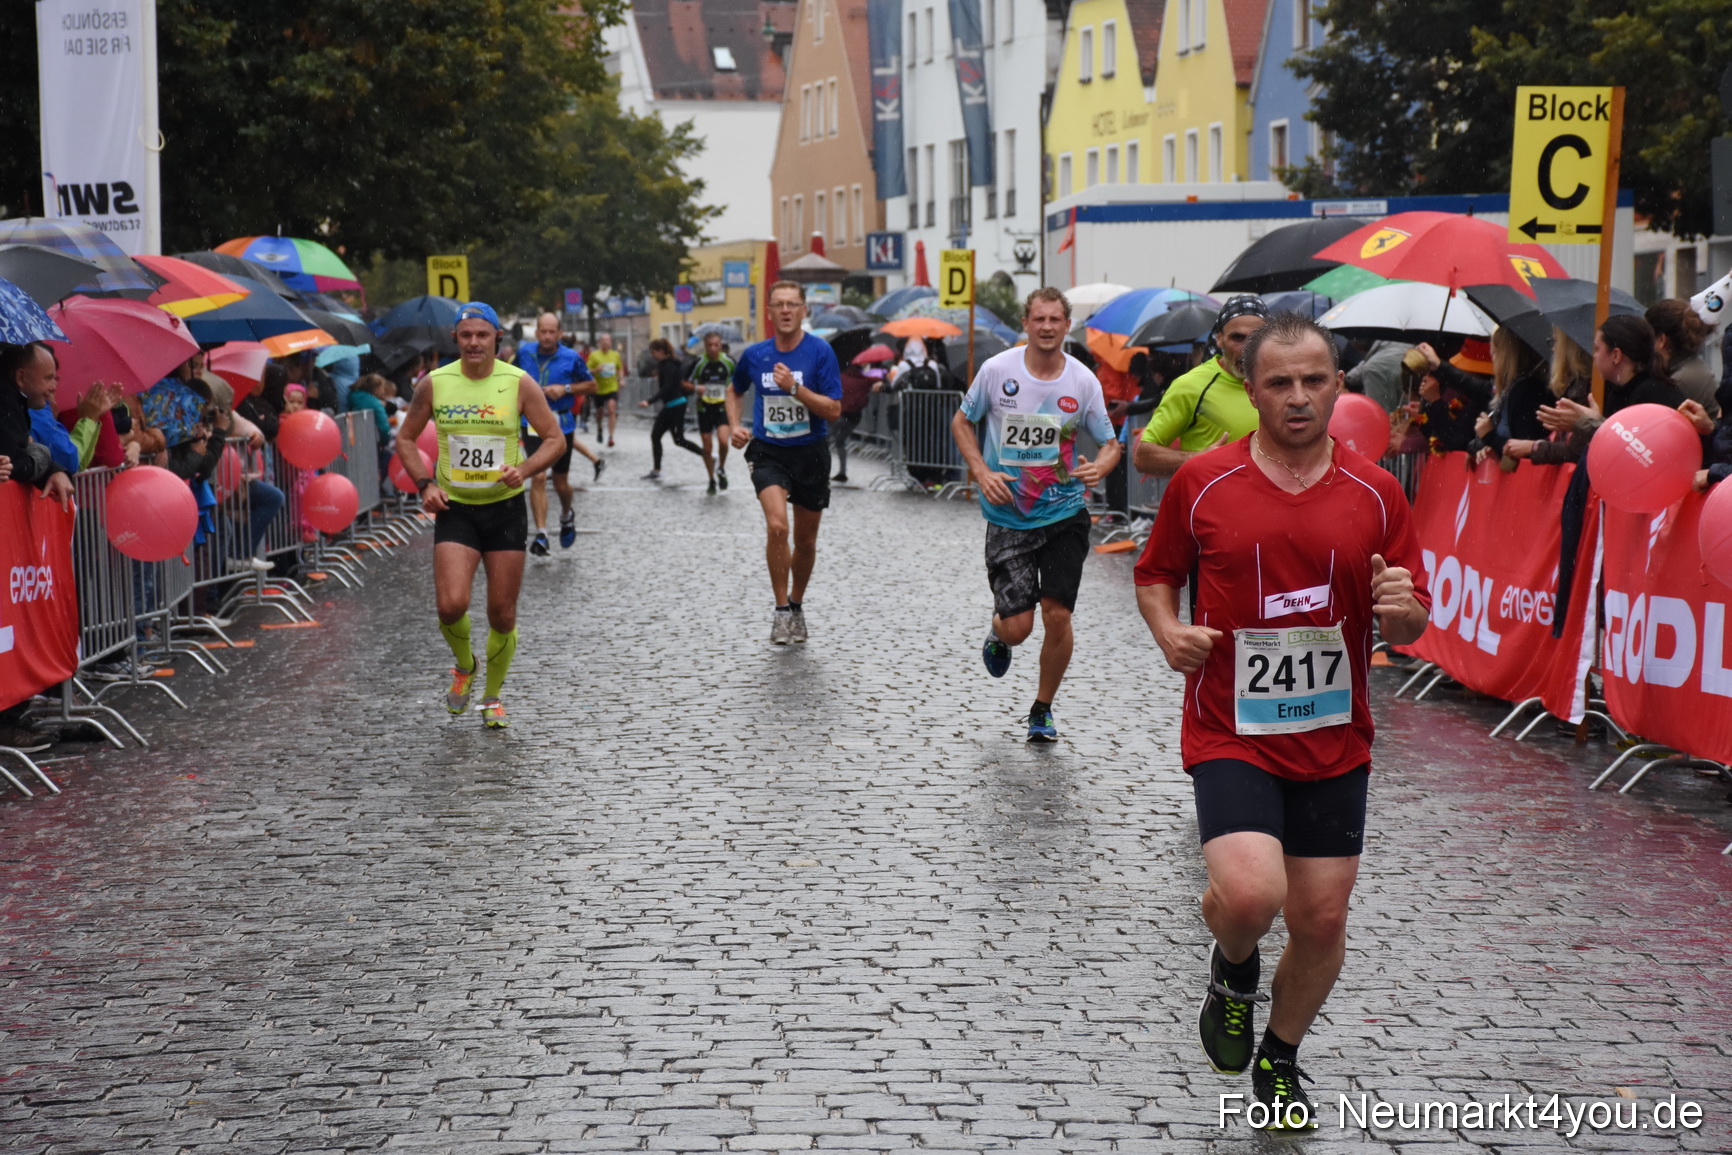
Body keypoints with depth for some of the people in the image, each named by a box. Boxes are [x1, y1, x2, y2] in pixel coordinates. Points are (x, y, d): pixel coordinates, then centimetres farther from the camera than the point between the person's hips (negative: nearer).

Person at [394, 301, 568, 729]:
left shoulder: (519, 383, -5)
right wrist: (425, 484, -5)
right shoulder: (434, 384, -2)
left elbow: (554, 439, 0)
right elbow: (406, 438, 10)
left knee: (502, 614, 4)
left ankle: (492, 696, 25)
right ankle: (464, 666, 17)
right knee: (451, 605, -16)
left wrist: (524, 470, -18)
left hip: (505, 508, 0)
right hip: (454, 510, 0)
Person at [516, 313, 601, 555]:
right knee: (538, 477, -15)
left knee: (561, 482, 11)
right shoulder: (525, 353, 0)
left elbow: (591, 384, 4)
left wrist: (566, 389, -12)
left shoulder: (571, 358, -6)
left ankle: (567, 516, 44)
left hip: (562, 423, 0)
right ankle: (540, 533, -13)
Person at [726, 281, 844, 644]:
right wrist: (735, 426, 5)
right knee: (776, 525, -23)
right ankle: (781, 610, -11)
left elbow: (834, 410, -13)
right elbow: (735, 391, 21)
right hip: (768, 453, 0)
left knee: (806, 541, 11)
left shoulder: (820, 351, -8)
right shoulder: (754, 355, 0)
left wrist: (794, 387, -23)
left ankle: (796, 605, 35)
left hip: (811, 453, 0)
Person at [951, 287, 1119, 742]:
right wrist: (982, 473, -6)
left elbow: (1111, 444, 6)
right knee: (1017, 627, -5)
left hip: (1065, 514, 1)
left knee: (1057, 616, -4)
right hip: (1009, 516, -1)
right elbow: (961, 422, 8)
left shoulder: (1083, 381, -4)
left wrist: (1099, 467, -18)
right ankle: (997, 635, 35)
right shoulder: (997, 370, -6)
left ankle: (1042, 709, 18)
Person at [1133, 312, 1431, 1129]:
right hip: (1231, 733, -3)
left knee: (1322, 919, 8)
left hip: (1334, 741, 3)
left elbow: (1410, 624, 6)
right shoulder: (1202, 481, -4)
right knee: (1249, 892, -24)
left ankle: (1279, 1059, 35)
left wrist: (1401, 609, -17)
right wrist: (1169, 633, -11)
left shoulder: (1375, 493, 1)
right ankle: (1233, 967, 14)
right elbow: (1155, 575, 9)